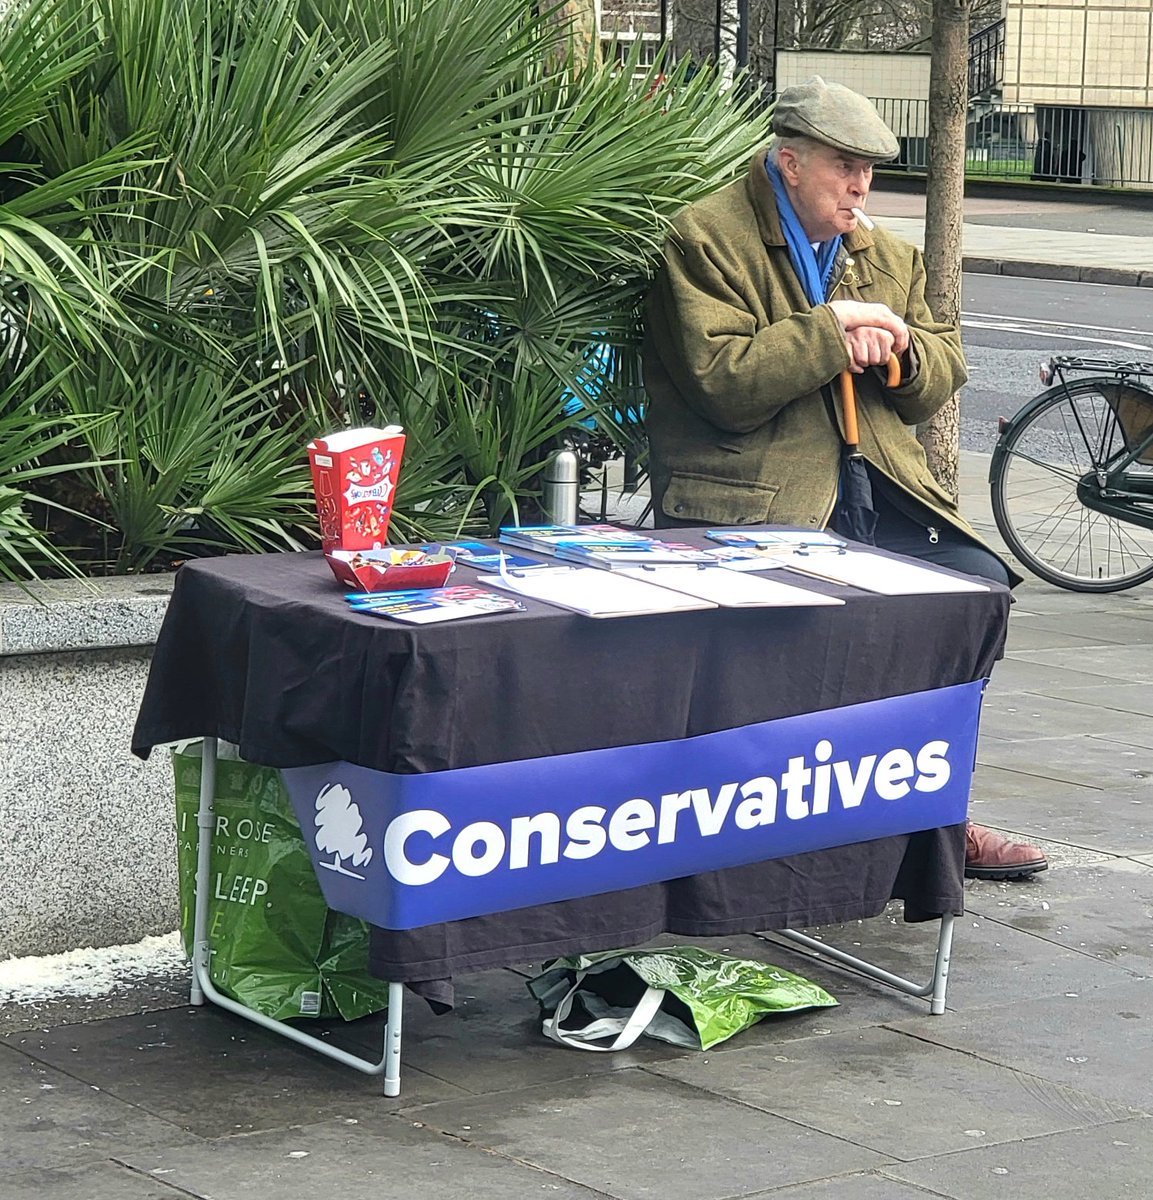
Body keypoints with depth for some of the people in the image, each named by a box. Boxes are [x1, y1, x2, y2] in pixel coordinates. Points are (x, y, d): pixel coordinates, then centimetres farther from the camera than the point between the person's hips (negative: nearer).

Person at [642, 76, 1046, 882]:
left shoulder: (887, 258, 19)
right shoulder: (706, 239, -4)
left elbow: (940, 383, 20)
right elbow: (724, 384, -15)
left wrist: (900, 347, -2)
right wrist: (834, 326, -13)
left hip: (874, 480, 7)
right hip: (751, 495, -7)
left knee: (978, 579, -15)